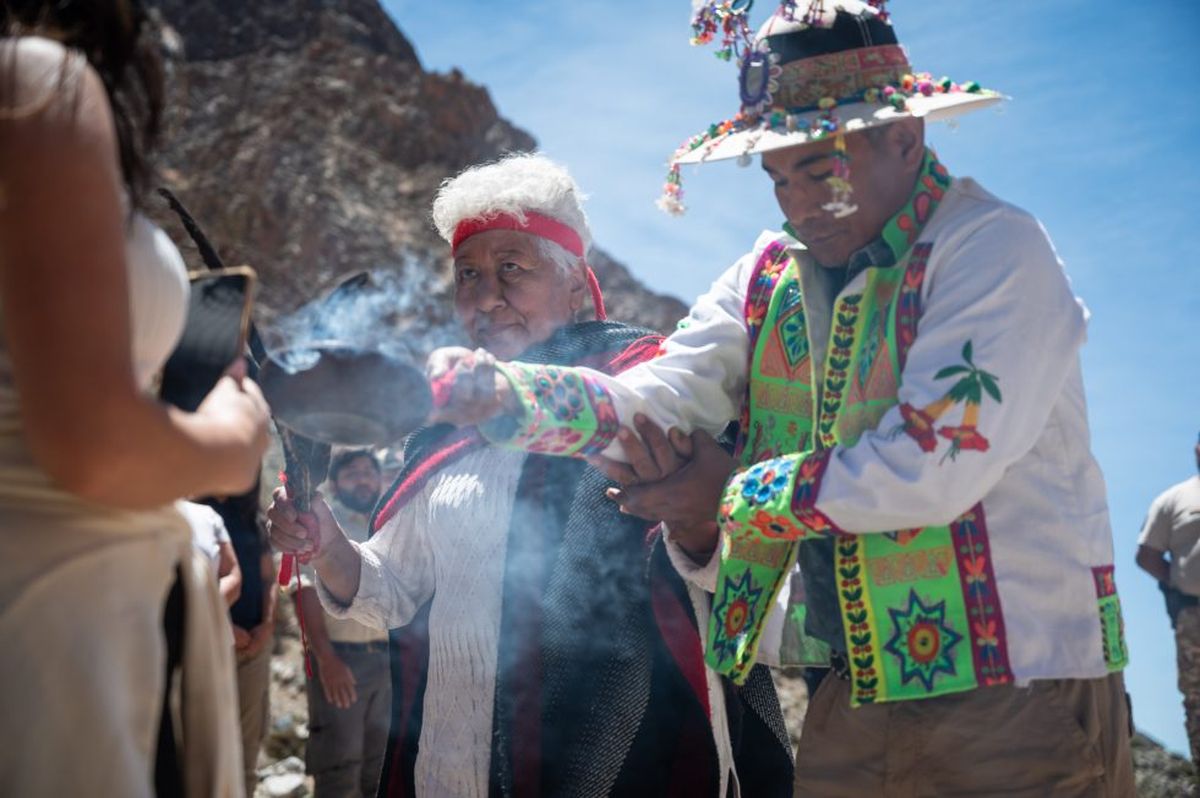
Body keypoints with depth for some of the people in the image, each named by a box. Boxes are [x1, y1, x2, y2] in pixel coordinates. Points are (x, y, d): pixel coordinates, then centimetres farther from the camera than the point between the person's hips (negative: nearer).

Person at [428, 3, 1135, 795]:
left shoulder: (993, 248, -11)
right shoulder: (769, 278, 9)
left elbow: (933, 465, -20)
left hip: (1016, 694, -5)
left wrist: (731, 496, -10)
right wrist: (506, 395, -20)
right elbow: (655, 399, -1)